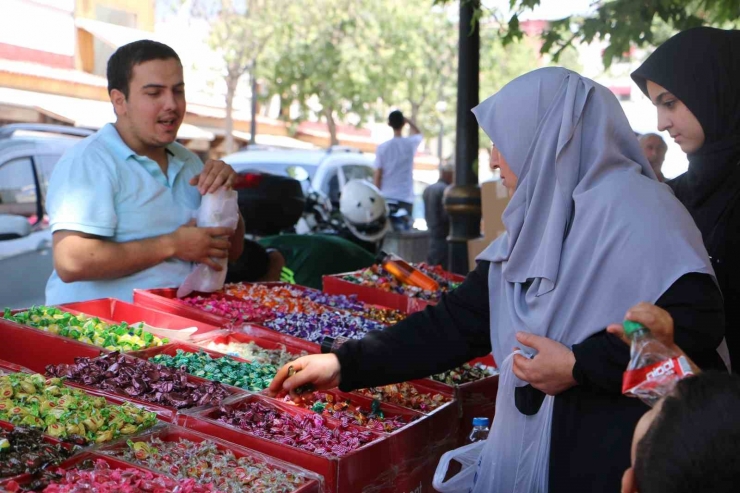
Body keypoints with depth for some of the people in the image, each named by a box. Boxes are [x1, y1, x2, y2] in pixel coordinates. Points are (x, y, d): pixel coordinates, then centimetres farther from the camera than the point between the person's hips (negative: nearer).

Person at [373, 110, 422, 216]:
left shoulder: (382, 147, -4)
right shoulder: (410, 143, -2)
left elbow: (378, 176, -2)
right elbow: (418, 133, 25)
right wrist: (407, 120, 18)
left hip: (387, 197, 0)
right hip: (406, 197, 0)